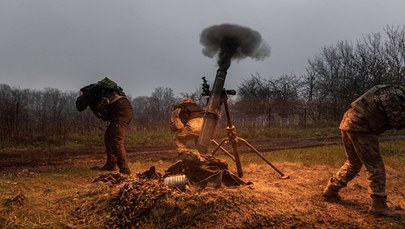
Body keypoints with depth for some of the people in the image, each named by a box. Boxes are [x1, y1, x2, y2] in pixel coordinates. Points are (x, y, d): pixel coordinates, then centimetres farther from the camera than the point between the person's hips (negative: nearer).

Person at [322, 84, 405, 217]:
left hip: (348, 123, 10)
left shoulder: (392, 93, 24)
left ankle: (330, 190, 23)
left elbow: (390, 119, 23)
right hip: (359, 127, -10)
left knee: (353, 163, 19)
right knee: (375, 165, -2)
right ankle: (378, 205, 2)